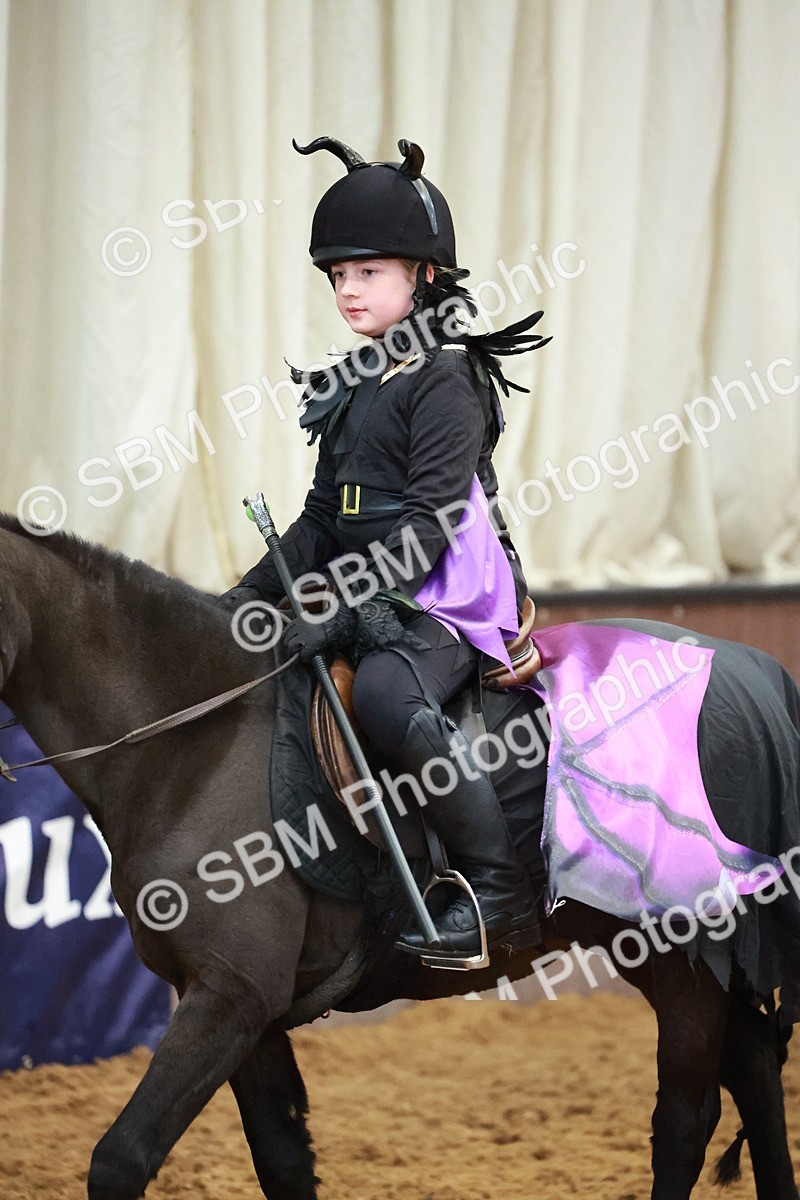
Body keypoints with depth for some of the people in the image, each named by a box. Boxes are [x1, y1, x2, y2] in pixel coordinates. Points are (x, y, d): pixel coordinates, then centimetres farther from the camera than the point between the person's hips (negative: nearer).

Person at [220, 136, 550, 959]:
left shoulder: (444, 381, -10)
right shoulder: (352, 387, 17)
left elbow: (431, 520, -19)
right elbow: (323, 518, 22)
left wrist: (346, 601, -25)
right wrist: (256, 592, 10)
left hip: (445, 593, -10)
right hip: (362, 592, 10)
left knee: (386, 693, -36)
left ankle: (500, 891, -31)